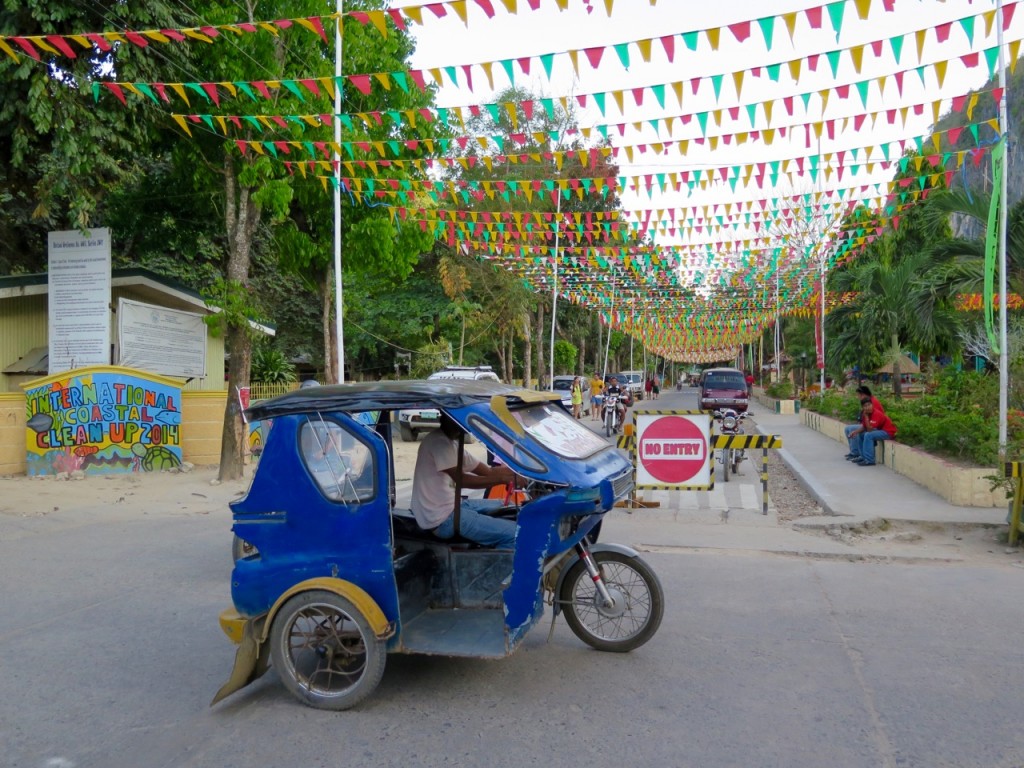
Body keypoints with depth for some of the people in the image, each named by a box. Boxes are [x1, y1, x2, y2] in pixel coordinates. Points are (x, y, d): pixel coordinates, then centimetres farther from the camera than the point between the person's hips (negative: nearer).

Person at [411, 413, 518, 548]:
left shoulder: (452, 443, 15)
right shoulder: (439, 442, -16)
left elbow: (485, 471, 12)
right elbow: (461, 480, -23)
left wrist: (513, 472, -1)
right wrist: (501, 478, -24)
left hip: (449, 506, 11)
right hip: (442, 519, -11)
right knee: (513, 533, -18)